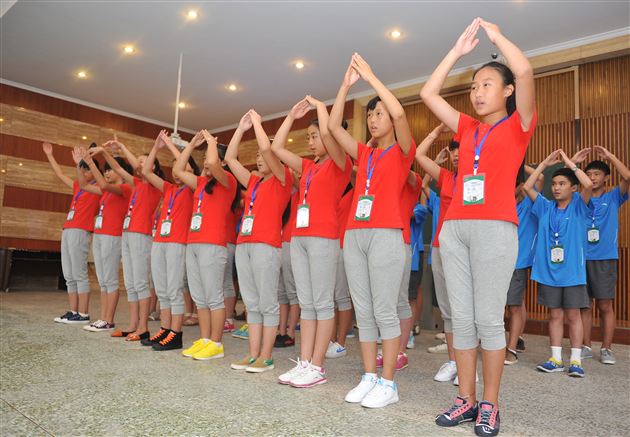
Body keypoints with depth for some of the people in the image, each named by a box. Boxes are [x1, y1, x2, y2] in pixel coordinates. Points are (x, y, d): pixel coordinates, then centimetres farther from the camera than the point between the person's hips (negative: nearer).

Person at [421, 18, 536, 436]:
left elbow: (525, 71, -9)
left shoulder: (519, 124, 7)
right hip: (454, 228, 5)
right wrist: (459, 49, 20)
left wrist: (496, 34, 7)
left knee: (489, 318, -3)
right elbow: (428, 93, 18)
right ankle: (466, 399, 15)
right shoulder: (467, 128, 19)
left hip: (495, 228, -5)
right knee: (461, 318, 5)